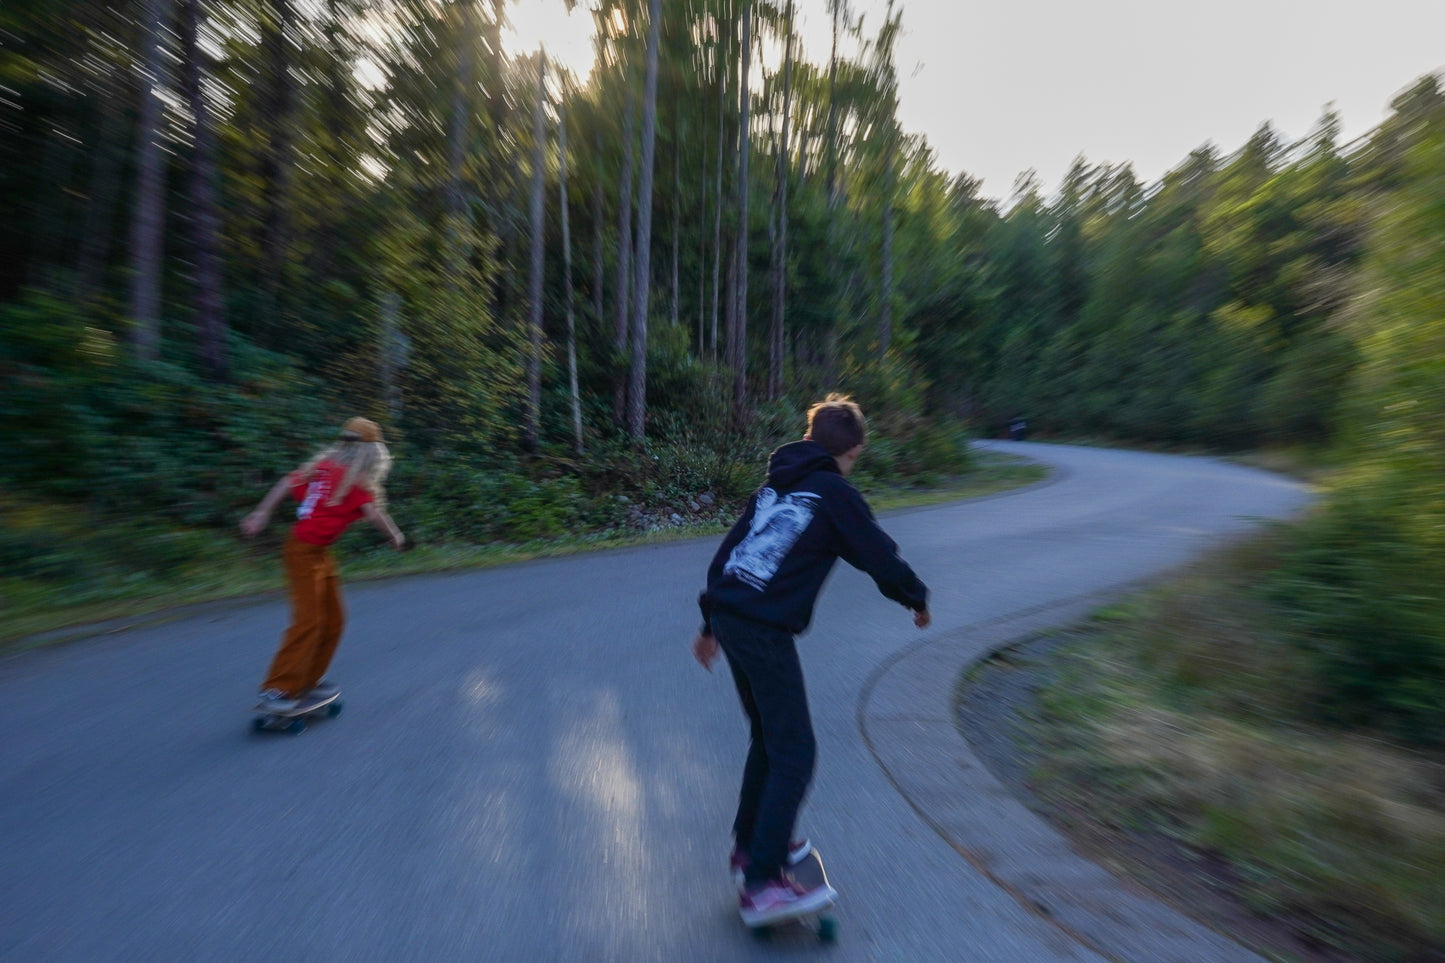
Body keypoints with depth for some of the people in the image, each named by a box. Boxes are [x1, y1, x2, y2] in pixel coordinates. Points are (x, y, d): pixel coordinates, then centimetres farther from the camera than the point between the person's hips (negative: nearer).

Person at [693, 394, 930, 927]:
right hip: (765, 632, -8)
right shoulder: (835, 494, -5)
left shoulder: (773, 485, 15)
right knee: (794, 752, 7)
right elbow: (880, 556, 0)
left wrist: (711, 623, 23)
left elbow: (727, 553, 15)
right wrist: (918, 600, 21)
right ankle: (762, 884, 15)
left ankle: (752, 844, 41)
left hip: (727, 617, 8)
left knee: (767, 736, 24)